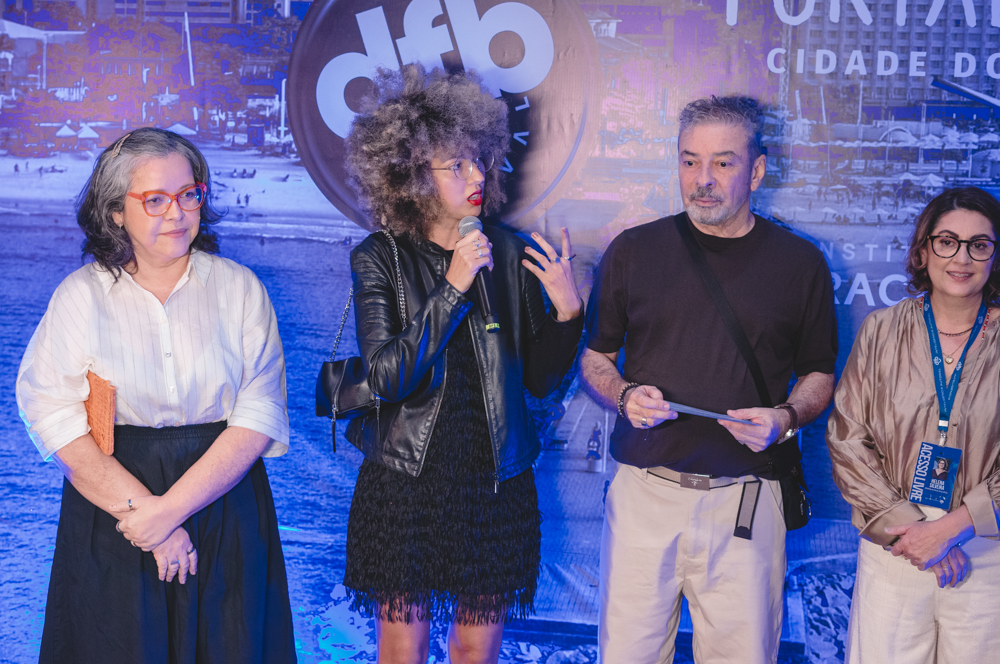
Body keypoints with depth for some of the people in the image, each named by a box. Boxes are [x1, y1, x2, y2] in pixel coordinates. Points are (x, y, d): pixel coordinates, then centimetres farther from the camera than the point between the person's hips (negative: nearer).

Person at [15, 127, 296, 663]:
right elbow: (53, 419, -8)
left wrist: (172, 507, -16)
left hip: (225, 510, 1)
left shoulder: (239, 288, 1)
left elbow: (260, 415, -8)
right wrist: (140, 508, -18)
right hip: (109, 518, 0)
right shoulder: (80, 295, 1)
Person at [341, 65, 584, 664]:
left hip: (496, 485, 2)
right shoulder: (380, 259, -5)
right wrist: (453, 287, -22)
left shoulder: (510, 254, 1)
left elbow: (539, 380, 4)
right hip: (405, 484, -2)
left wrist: (567, 310, -13)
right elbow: (387, 377, -17)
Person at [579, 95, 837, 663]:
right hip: (644, 488, 1)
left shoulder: (801, 263, 5)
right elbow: (595, 358, 13)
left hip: (746, 500, 0)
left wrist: (786, 418, -8)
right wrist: (625, 396, -9)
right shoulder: (633, 251, 5)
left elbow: (820, 375, 13)